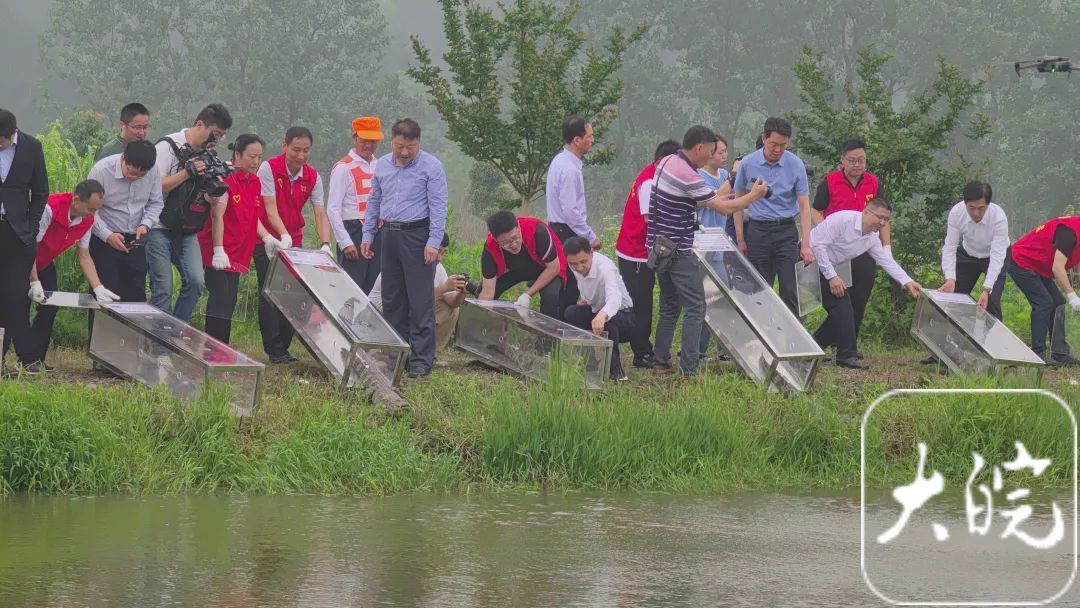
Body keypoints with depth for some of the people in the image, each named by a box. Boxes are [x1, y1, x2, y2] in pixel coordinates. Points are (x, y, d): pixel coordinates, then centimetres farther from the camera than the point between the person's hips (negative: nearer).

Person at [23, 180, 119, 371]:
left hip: (44, 264, 7)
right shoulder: (50, 209, -34)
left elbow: (84, 256, -3)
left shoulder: (87, 220, -11)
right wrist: (35, 283, -30)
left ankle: (35, 359, -1)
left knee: (50, 309, -4)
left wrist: (99, 289, -11)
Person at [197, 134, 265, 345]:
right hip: (220, 254, -8)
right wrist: (218, 251, -22)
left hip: (238, 253, 8)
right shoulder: (226, 178, -13)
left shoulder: (254, 182, 11)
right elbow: (218, 216, -17)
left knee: (228, 304, 9)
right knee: (221, 303, -10)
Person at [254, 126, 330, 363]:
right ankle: (273, 349, -4)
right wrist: (283, 236, -32)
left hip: (295, 241, 4)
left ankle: (283, 347, 10)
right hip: (268, 240, -4)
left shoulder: (312, 177, -2)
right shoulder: (269, 169, -15)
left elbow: (320, 213, -6)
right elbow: (270, 209, -19)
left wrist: (325, 244, -21)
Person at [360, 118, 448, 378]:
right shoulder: (382, 166, 11)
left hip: (417, 236, -6)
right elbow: (374, 202, 20)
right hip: (389, 235, 6)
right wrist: (368, 235, 15)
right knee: (391, 298, 10)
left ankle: (422, 360, -5)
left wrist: (433, 242, -16)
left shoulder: (431, 167, -7)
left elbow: (438, 207, -10)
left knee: (421, 301, -7)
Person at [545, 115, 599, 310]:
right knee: (569, 290, -8)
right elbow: (571, 211, -22)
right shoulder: (569, 169, -20)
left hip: (557, 229, 10)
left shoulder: (559, 161, 12)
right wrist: (591, 237, -15)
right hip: (568, 233, -10)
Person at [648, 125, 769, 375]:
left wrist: (718, 199, 17)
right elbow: (725, 209, -14)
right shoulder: (688, 176, -20)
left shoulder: (666, 163, 9)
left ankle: (661, 362, 18)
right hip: (679, 251, -9)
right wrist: (753, 195, 0)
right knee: (695, 309, -6)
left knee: (669, 307, 17)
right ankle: (689, 370, -10)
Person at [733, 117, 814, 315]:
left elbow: (804, 205, -4)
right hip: (758, 230, 1)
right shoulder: (748, 164, -2)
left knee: (790, 292, -6)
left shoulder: (795, 165, -5)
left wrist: (806, 244, -11)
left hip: (786, 231, -1)